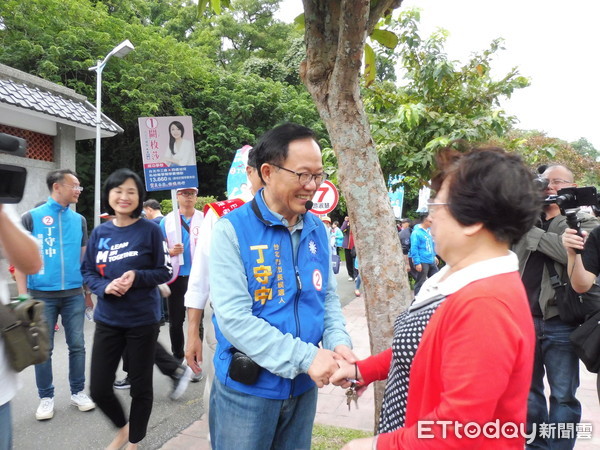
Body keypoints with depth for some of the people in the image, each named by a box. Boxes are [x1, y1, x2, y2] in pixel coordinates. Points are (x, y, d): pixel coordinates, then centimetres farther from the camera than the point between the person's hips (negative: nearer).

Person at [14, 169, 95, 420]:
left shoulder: (79, 220, 8)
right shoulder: (31, 217, -2)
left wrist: (88, 291, 11)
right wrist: (23, 296, -8)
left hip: (74, 294, 3)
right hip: (42, 294, -2)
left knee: (77, 345, 7)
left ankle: (78, 392, 22)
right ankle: (46, 397, 22)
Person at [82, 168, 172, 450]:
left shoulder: (150, 230, -9)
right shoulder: (100, 232, 2)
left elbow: (164, 271, -5)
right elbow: (87, 271, 7)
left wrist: (136, 276, -22)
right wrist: (104, 287, -13)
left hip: (142, 320, -3)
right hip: (107, 320, 4)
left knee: (141, 387, 11)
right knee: (99, 389, 9)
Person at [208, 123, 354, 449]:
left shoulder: (317, 229, 1)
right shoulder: (232, 229, -16)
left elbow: (328, 297, 7)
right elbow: (233, 316, -23)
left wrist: (338, 342, -12)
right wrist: (305, 357, -25)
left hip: (303, 386, 5)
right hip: (247, 389, -5)